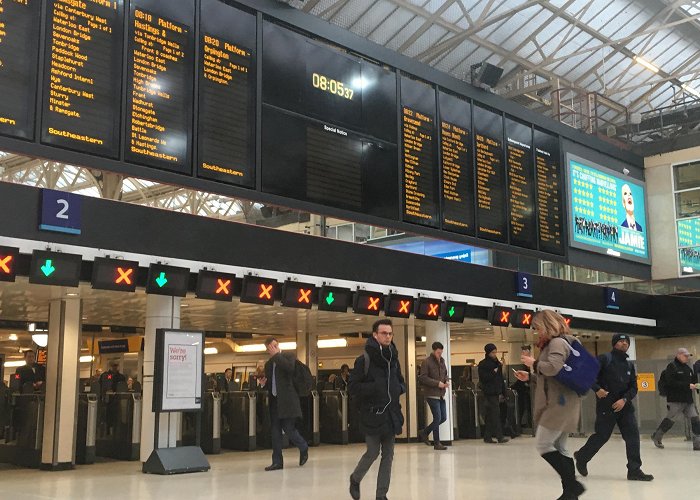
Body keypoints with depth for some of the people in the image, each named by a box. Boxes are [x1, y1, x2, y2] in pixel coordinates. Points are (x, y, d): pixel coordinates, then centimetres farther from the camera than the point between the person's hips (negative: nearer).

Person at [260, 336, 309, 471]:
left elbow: (290, 368, -20)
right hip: (274, 400, 6)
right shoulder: (268, 364, 19)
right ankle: (277, 462, 6)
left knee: (288, 428, -8)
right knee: (275, 431, 3)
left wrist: (277, 355, -13)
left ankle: (304, 448, 18)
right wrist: (264, 383, 0)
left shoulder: (289, 356, 2)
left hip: (287, 399, -6)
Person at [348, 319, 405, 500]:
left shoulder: (393, 359, 9)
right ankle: (355, 479, 27)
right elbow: (353, 387, -11)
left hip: (391, 414, 6)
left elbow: (401, 382, 21)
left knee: (388, 455, 6)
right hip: (372, 414, -5)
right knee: (373, 452, -1)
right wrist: (374, 388, -21)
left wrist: (399, 388, -1)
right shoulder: (364, 360, -9)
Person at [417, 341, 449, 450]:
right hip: (431, 394, -8)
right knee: (437, 418, -7)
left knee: (443, 418, 9)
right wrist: (437, 383, -19)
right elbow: (423, 378, -15)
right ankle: (437, 443, 4)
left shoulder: (442, 360, 11)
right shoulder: (426, 362, -10)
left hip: (441, 394, 8)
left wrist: (446, 381, 0)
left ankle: (424, 432, 26)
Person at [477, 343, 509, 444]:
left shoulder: (497, 363, 16)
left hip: (496, 392, 7)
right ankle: (499, 436, -13)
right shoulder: (483, 364, -5)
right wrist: (494, 372, -13)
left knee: (489, 416, 9)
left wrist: (503, 393, 14)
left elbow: (501, 379, 18)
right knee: (495, 414, -11)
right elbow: (483, 378, -14)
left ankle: (487, 437, 12)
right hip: (489, 393, -7)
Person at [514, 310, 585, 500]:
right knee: (559, 448, 10)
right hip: (561, 404, 10)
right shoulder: (554, 344, 21)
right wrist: (530, 377, 20)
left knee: (543, 445, -10)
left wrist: (534, 363, -12)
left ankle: (572, 485, -11)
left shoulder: (557, 342, -10)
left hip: (559, 404, -10)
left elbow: (554, 368, -27)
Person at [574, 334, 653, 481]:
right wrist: (597, 389, -21)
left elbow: (633, 387, 9)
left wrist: (624, 399, -9)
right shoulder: (605, 358, -5)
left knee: (633, 434, -6)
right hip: (606, 405, -6)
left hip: (624, 405, 6)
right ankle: (581, 457, 24)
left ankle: (634, 470, -1)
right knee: (602, 436, -1)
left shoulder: (629, 365, 14)